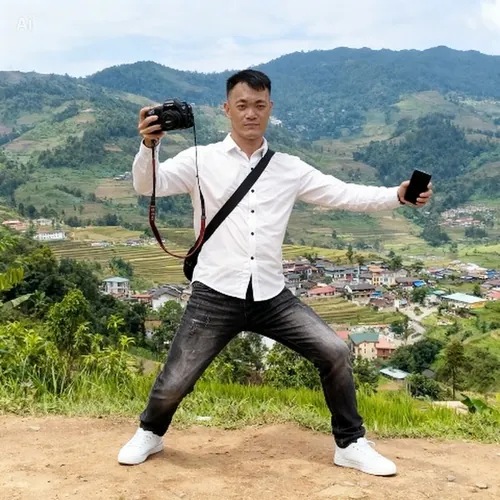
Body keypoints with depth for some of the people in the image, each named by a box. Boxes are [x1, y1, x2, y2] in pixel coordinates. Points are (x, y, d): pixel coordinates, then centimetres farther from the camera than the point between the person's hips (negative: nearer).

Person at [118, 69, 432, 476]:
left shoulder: (289, 168, 8)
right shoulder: (201, 160, 0)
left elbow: (344, 194, 5)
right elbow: (147, 186, -10)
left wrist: (398, 195, -10)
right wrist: (149, 145, -31)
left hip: (272, 296, 3)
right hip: (216, 295, -2)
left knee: (335, 352, -4)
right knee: (175, 382, 0)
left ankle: (351, 444, 18)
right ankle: (150, 433, 36)